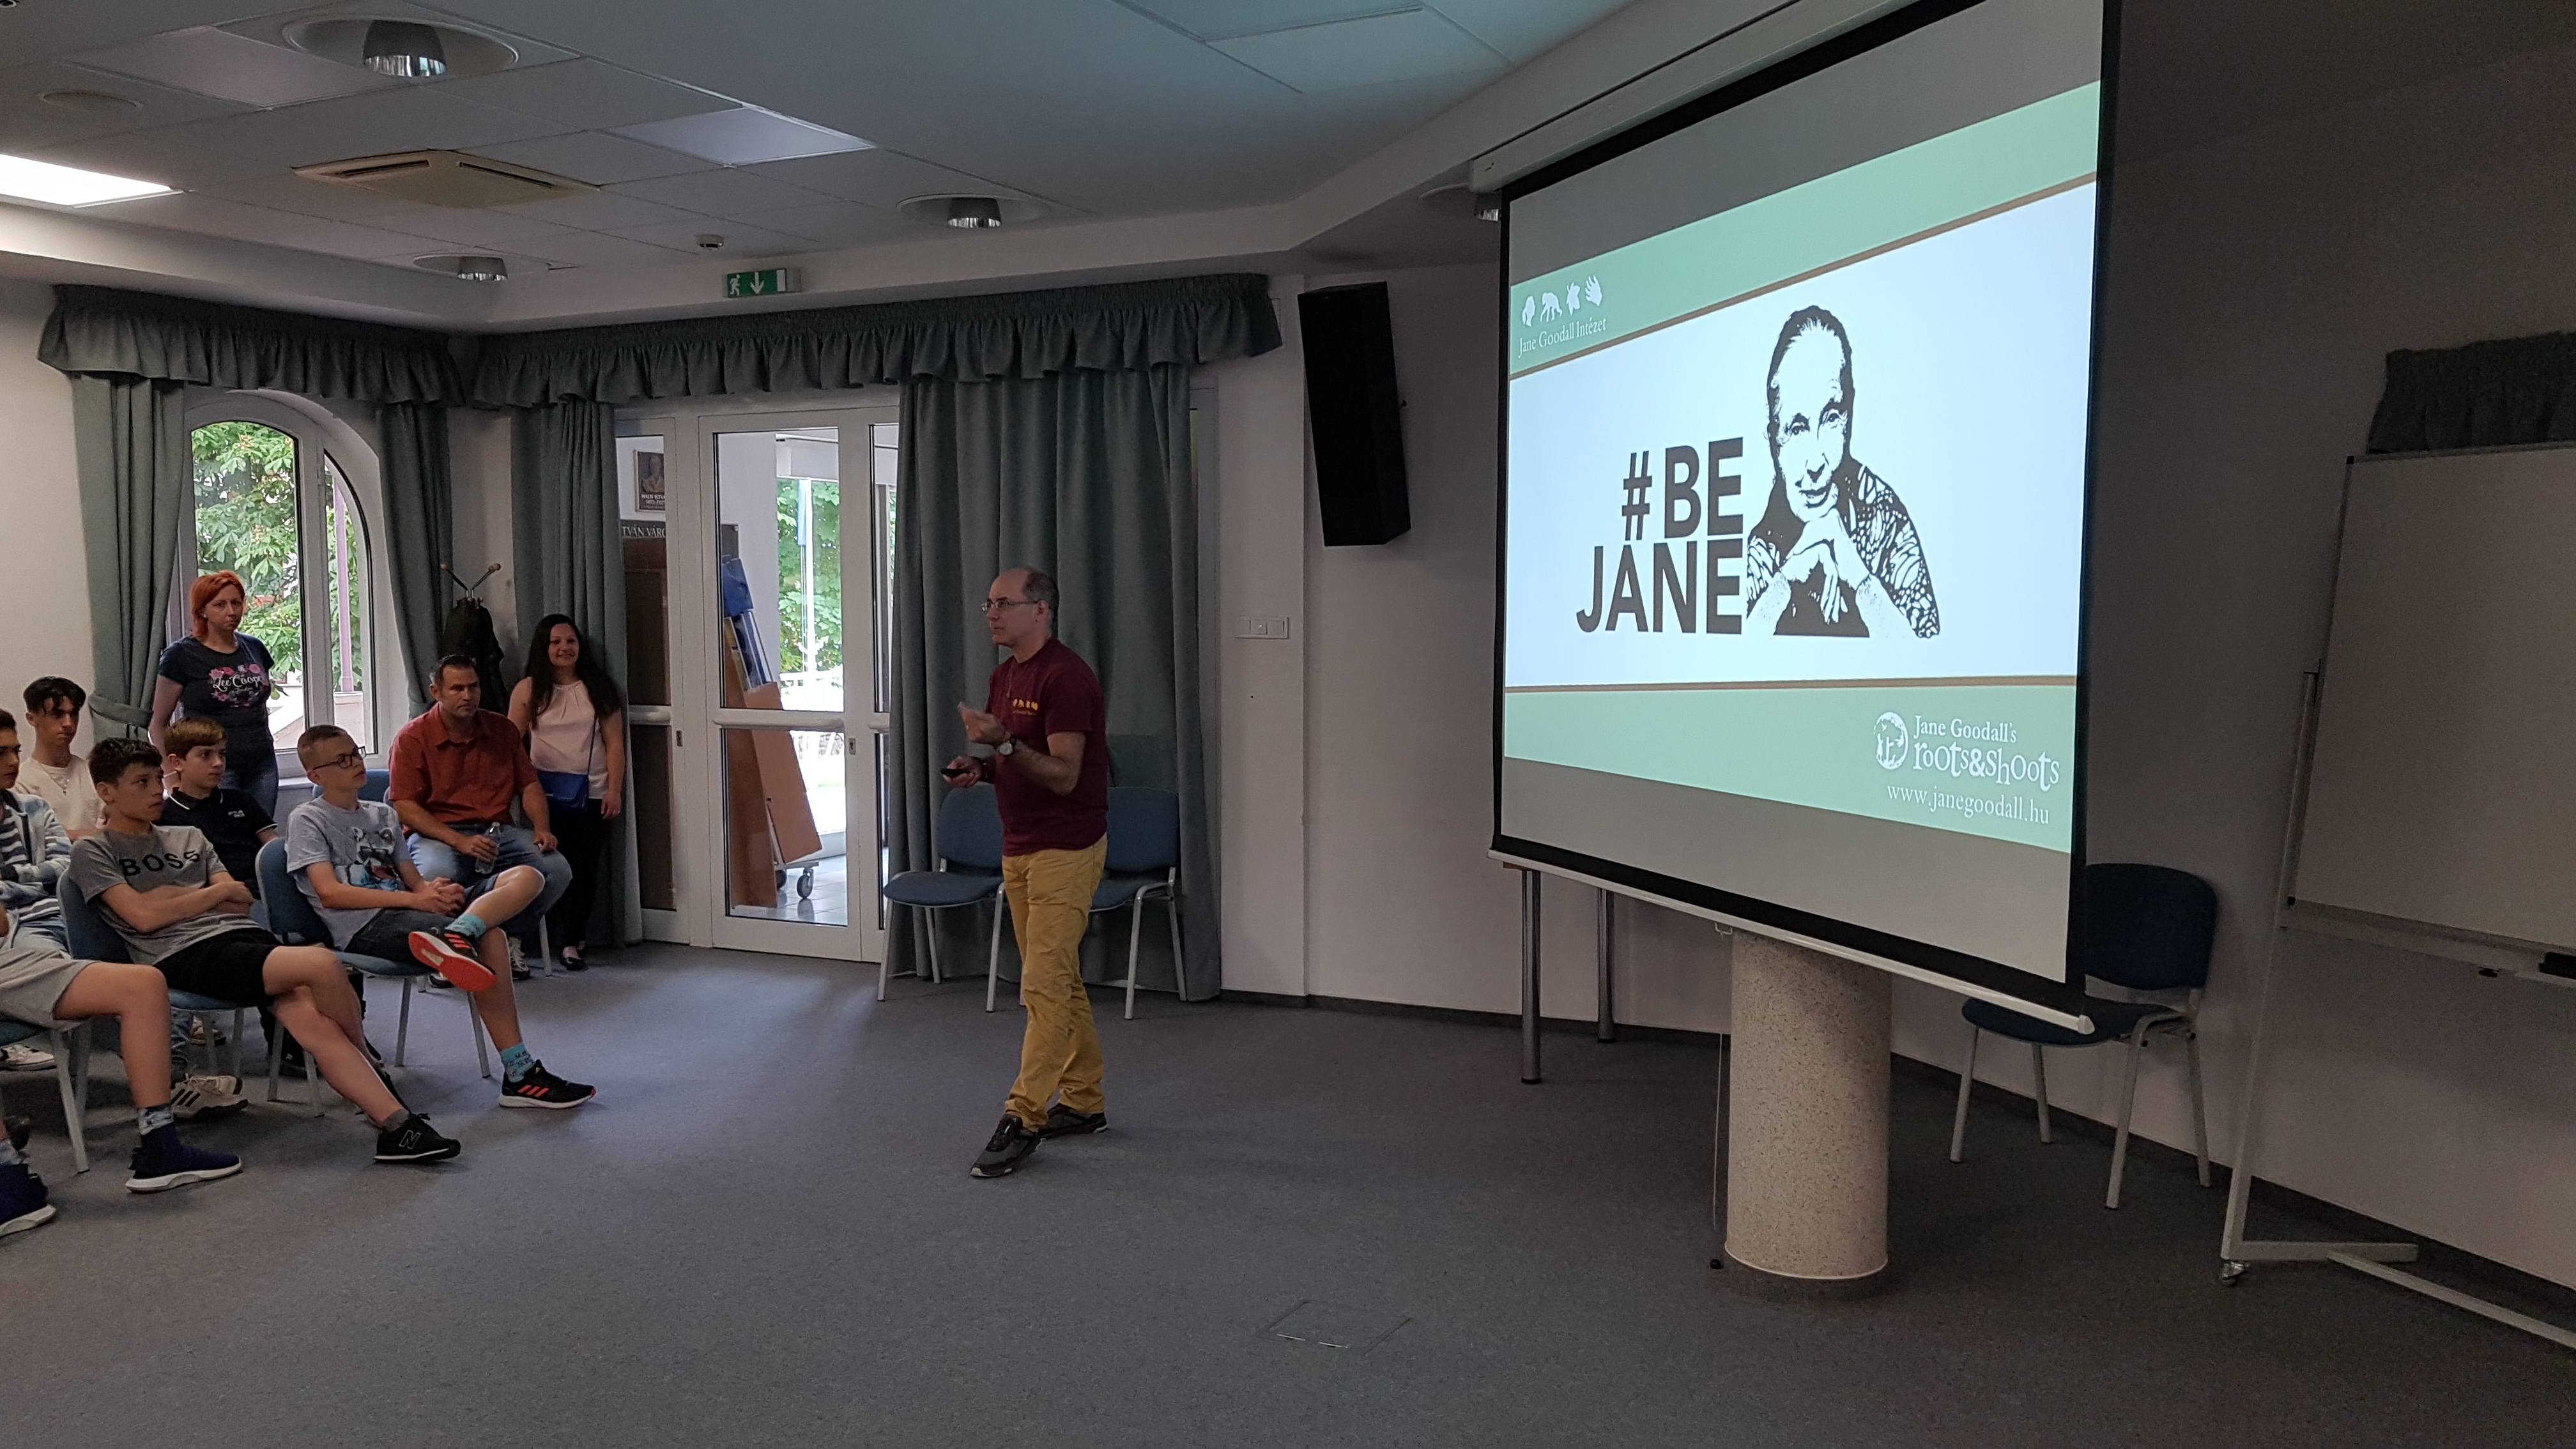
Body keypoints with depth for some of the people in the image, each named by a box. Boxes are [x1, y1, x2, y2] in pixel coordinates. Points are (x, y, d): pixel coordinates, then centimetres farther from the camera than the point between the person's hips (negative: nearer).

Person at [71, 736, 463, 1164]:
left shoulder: (187, 838, 27)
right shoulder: (92, 852, 11)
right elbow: (144, 916, -3)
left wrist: (174, 897, 4)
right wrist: (214, 892, 7)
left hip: (242, 935, 5)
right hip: (182, 954, -5)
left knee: (309, 1015, -25)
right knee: (322, 964, -29)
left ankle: (396, 1124, -29)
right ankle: (369, 1062, -3)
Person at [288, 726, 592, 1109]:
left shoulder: (383, 815, 27)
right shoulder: (307, 820, 6)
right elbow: (330, 892, -9)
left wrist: (435, 890, -7)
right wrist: (413, 899, -16)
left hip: (402, 915, 7)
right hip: (363, 927, -7)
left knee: (527, 877, -14)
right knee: (488, 938, -32)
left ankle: (452, 936, -44)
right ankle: (519, 1075, -32)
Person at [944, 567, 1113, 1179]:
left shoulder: (1066, 676, -17)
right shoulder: (1004, 676, 12)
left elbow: (1062, 775, -21)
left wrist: (1004, 743, -32)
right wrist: (977, 767, 1)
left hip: (1066, 849, -10)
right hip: (1019, 847, 10)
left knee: (1044, 984, -9)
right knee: (1060, 981, 15)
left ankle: (1023, 1118, -6)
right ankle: (1084, 1103, 24)